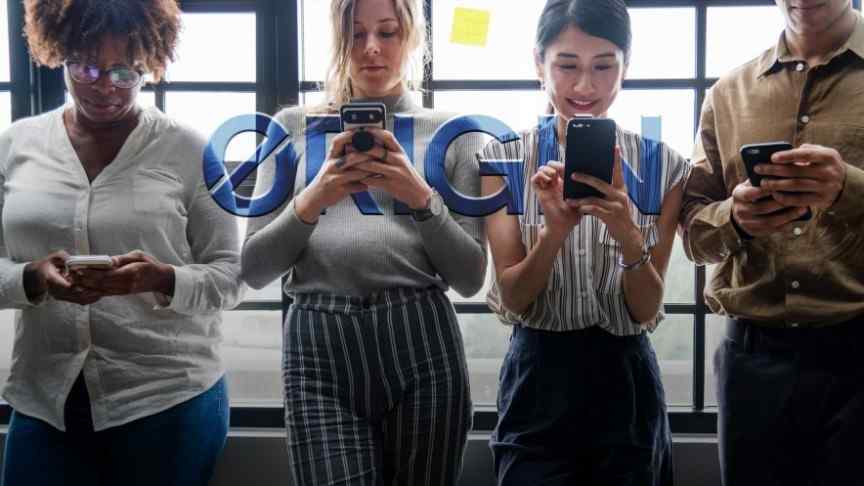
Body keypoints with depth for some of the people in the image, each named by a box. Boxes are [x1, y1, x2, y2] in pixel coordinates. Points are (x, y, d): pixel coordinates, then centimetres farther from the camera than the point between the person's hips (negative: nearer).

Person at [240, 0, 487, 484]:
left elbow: (471, 276, 3)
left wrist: (422, 198, -12)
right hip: (318, 346, 0)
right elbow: (254, 269, 5)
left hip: (421, 344, 0)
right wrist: (311, 200, -12)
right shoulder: (294, 127, 10)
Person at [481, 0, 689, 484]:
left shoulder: (662, 165, -4)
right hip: (537, 379, -1)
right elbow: (514, 298, -8)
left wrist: (626, 231, -24)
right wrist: (556, 227, -26)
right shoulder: (507, 157, -5)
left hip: (626, 380, 1)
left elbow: (647, 309, -6)